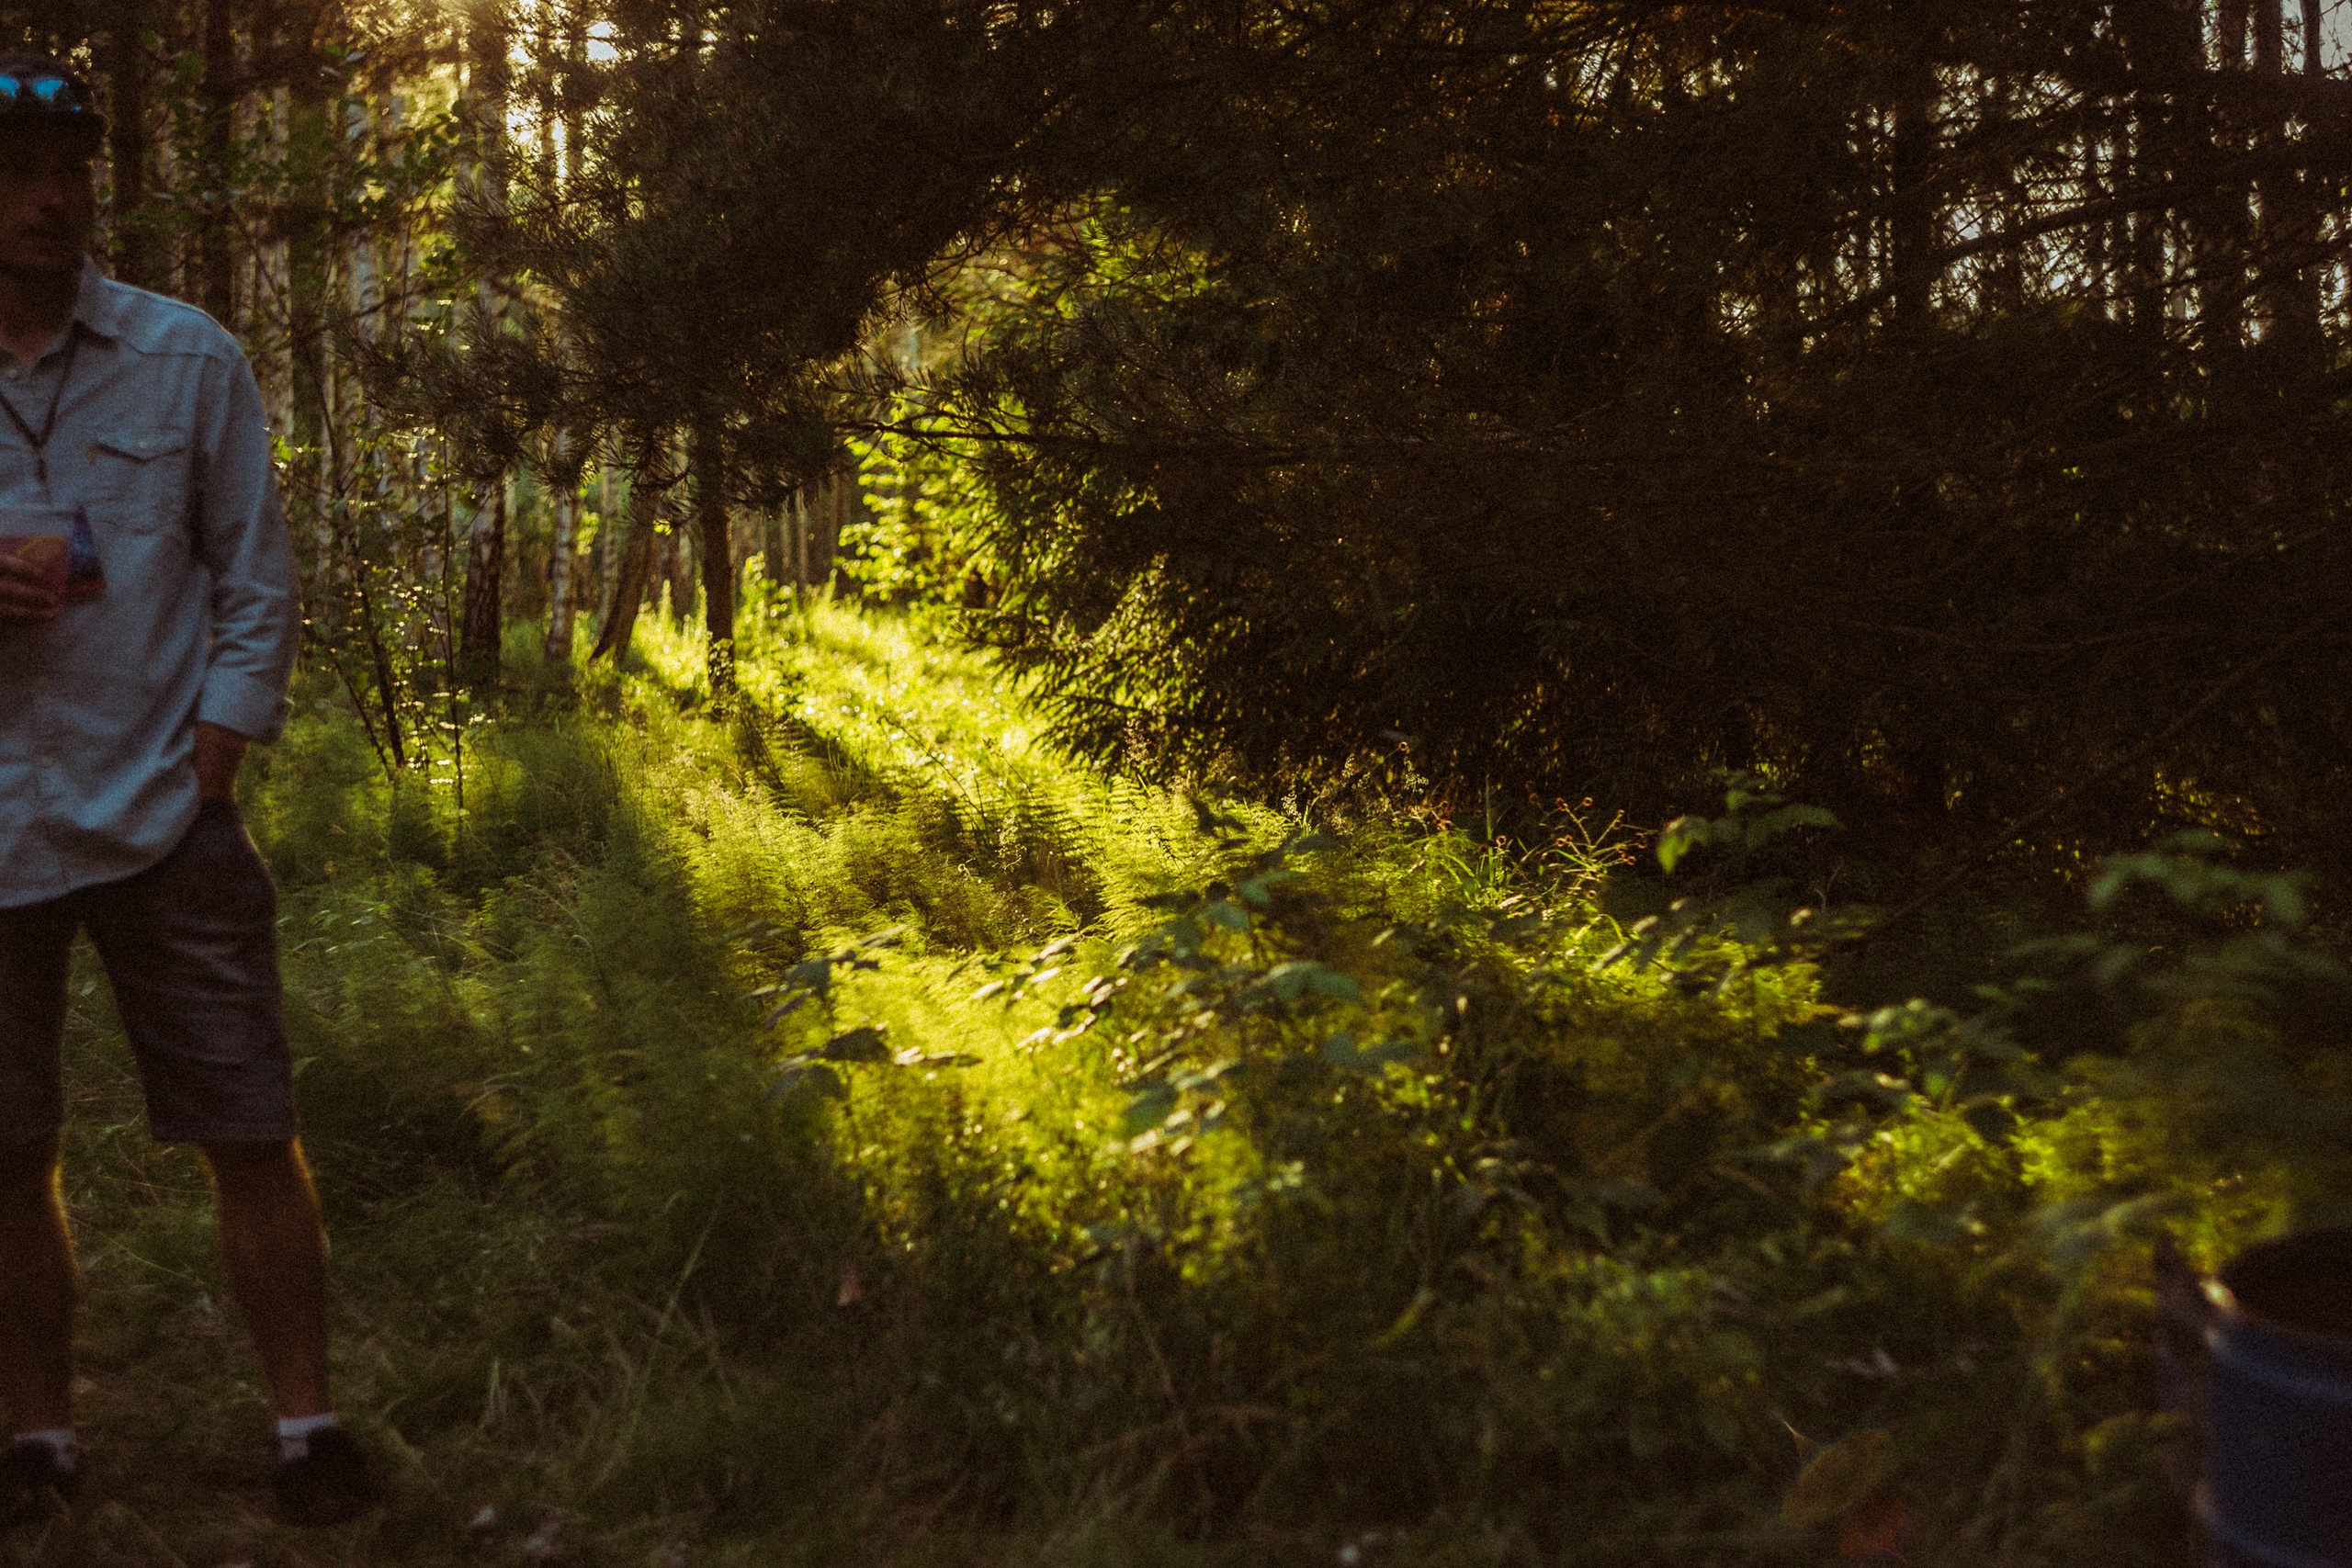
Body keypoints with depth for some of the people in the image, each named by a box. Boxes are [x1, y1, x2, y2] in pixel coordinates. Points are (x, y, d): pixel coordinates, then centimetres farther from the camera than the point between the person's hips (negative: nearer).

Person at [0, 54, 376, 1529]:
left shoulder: (187, 359, 3)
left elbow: (258, 578, 6)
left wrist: (217, 744, -5)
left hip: (164, 823, -1)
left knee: (251, 1132, 1)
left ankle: (307, 1420, 15)